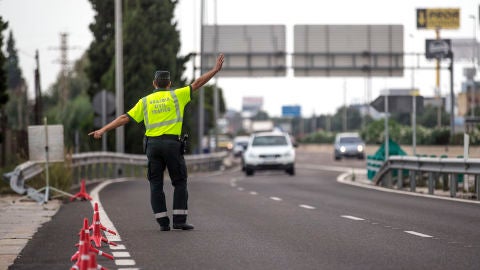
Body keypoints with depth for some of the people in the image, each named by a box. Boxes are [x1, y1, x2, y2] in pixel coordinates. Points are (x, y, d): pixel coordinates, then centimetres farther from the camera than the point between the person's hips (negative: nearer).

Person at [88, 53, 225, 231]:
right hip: (172, 143, -2)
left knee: (156, 184, 6)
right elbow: (197, 84, 8)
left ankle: (163, 222, 1)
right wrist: (215, 70, 16)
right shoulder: (176, 95, 7)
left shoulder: (145, 101, 12)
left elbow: (124, 118, 6)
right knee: (180, 182, 6)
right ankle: (179, 220, -2)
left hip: (152, 144, 2)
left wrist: (103, 130, 6)